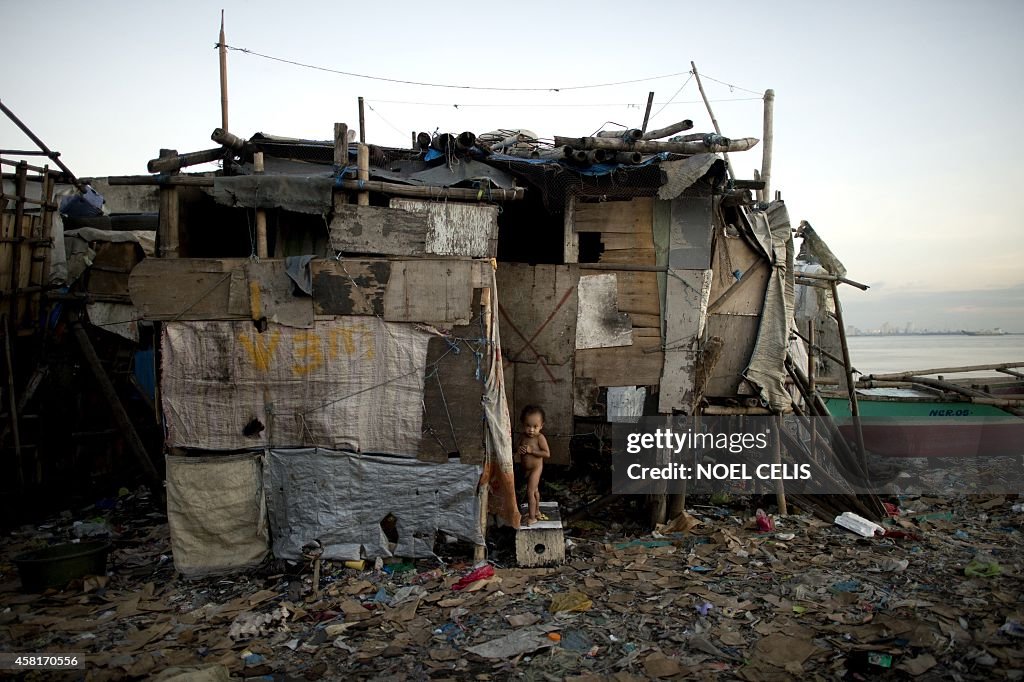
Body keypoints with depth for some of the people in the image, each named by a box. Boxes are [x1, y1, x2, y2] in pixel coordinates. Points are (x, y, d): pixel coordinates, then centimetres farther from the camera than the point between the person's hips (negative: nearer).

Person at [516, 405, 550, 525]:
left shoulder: (540, 437, -22)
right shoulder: (522, 436, -4)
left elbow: (547, 453, -24)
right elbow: (519, 448, 9)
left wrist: (531, 450, -29)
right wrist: (518, 450, -16)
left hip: (535, 468, -7)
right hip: (526, 469, 7)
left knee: (530, 492, -6)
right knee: (535, 490, 22)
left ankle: (532, 517, 5)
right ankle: (536, 512, 38)